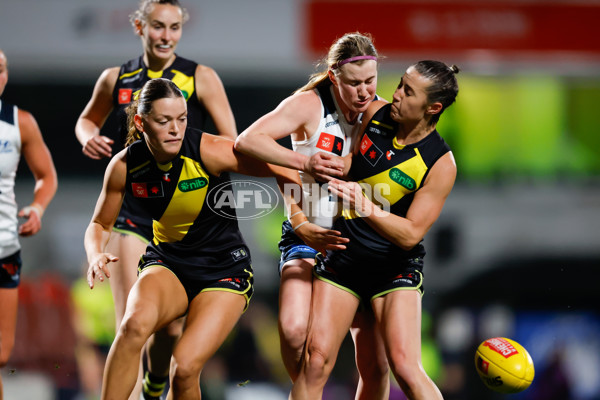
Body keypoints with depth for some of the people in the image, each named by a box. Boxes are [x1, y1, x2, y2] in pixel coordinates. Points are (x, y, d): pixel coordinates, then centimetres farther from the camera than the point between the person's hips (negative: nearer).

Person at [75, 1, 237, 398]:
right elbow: (88, 119, 25)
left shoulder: (201, 78, -2)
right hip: (131, 213, 1)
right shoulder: (116, 79, 6)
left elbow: (231, 144, -5)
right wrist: (90, 138, 2)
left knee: (172, 327, 6)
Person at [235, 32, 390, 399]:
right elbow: (247, 141, -20)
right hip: (308, 237, -2)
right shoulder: (310, 105, -9)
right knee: (294, 330, -26)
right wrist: (304, 162, -32)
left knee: (376, 364, -3)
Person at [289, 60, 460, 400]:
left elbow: (410, 234, -19)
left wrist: (364, 206, -33)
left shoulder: (440, 164, -15)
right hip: (341, 257, 3)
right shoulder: (376, 114, -3)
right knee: (316, 358, -9)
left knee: (405, 368, -17)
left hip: (396, 268, -3)